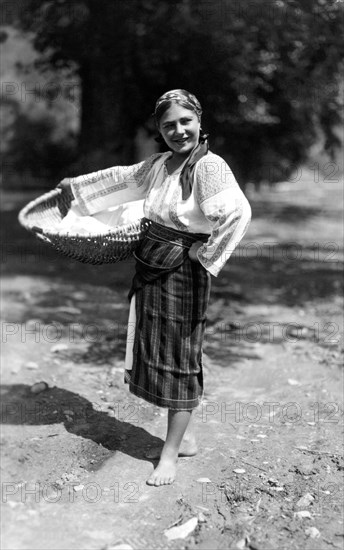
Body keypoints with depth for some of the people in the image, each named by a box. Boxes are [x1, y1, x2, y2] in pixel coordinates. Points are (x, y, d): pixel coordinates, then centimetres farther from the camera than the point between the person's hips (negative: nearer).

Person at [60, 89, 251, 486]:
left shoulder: (210, 166, -16)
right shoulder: (159, 165, 8)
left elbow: (238, 212, -30)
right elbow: (121, 178, 24)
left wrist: (203, 252, -21)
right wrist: (77, 185, 32)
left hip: (181, 274, -8)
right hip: (149, 270, 8)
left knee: (179, 358, 2)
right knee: (157, 352, 14)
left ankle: (170, 454, 16)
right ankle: (186, 438, 31)